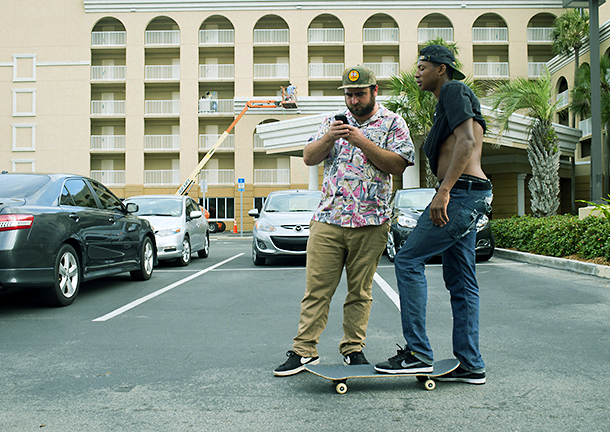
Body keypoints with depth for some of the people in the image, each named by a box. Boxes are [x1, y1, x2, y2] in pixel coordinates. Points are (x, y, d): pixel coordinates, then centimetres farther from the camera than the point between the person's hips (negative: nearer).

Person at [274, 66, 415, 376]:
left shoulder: (392, 122, 6)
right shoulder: (334, 120, 16)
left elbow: (398, 165, -6)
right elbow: (309, 158, 10)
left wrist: (362, 142, -13)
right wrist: (329, 137, -8)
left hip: (370, 223, -2)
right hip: (328, 219, 2)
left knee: (360, 292, 6)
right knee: (316, 289, 0)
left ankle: (353, 349, 18)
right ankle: (304, 351, 7)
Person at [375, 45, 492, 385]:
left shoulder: (453, 90, -3)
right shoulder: (451, 100, 28)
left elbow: (467, 141, -17)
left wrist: (444, 191, -25)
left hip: (461, 192, -10)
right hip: (469, 195, 10)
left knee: (409, 260, -11)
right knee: (461, 282, 9)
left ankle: (418, 353, -8)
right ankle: (470, 365, 13)